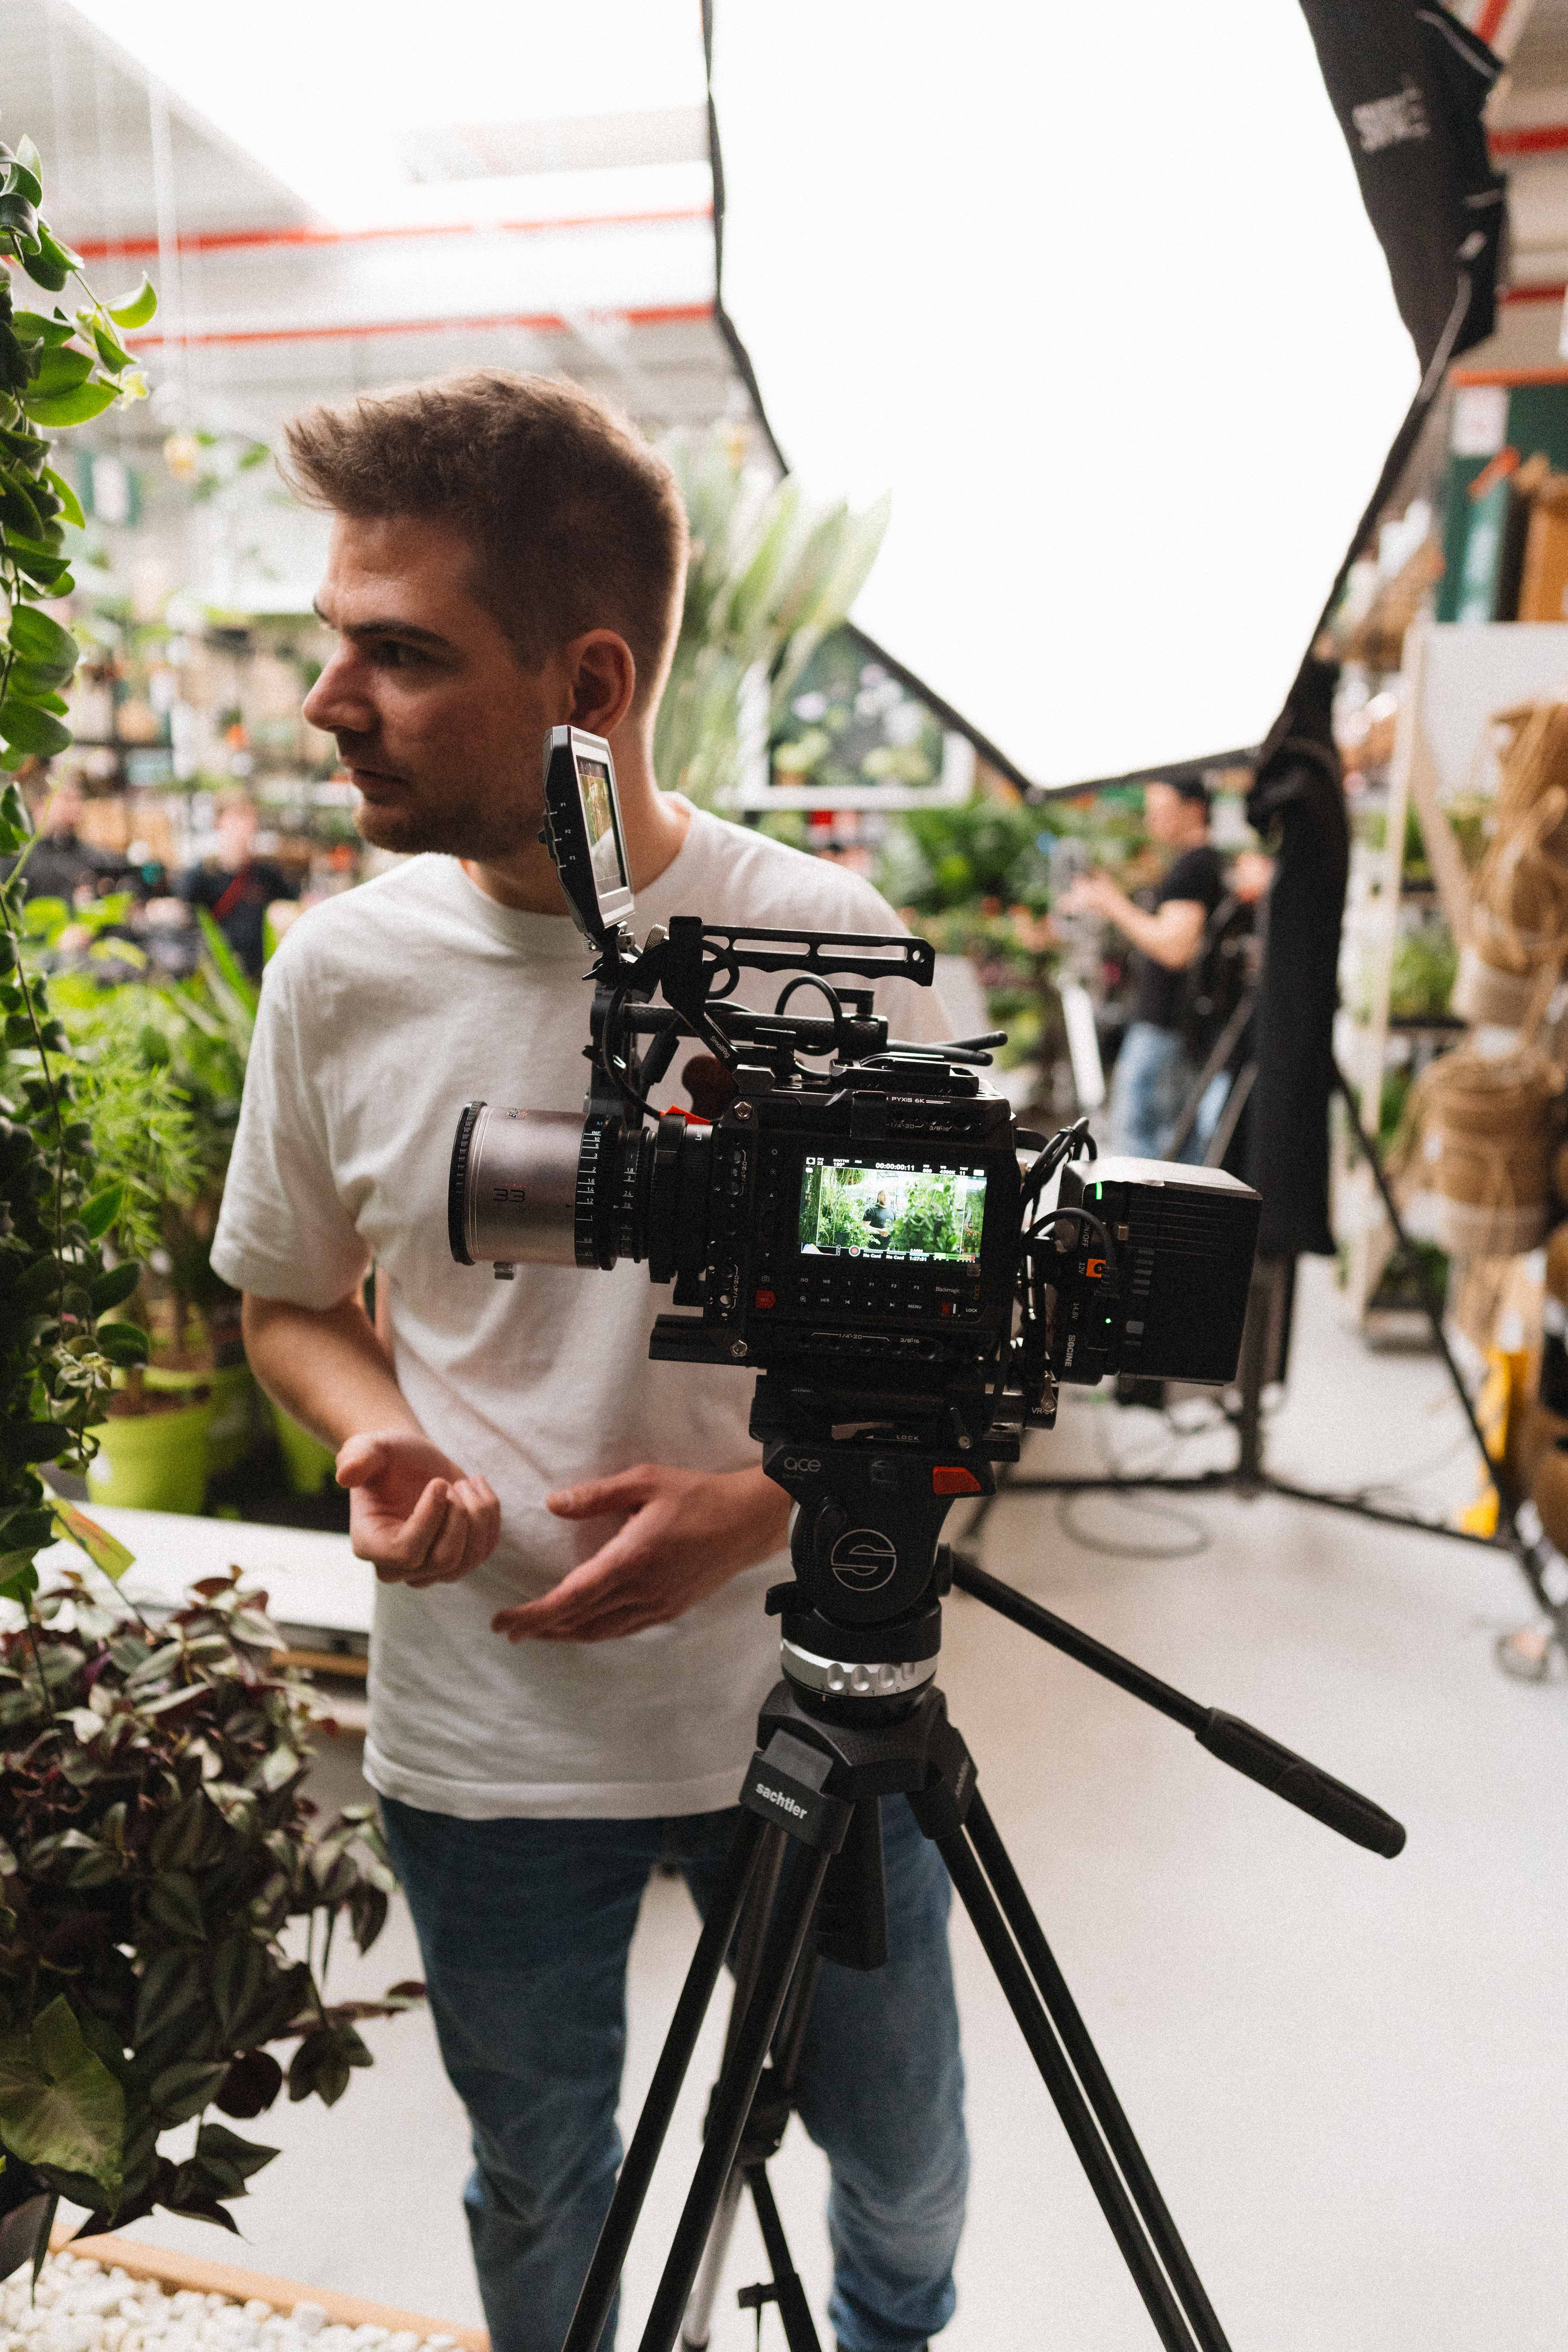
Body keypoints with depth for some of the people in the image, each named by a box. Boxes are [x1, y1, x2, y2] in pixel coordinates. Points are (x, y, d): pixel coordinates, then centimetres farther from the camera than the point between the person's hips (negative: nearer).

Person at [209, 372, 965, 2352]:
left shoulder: (830, 946, -14)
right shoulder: (341, 970, -8)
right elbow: (290, 1302, 7)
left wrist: (772, 1503, -20)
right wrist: (379, 1445, -14)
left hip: (808, 1701, 0)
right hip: (483, 1732, 1)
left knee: (903, 2152, 25)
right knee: (538, 2193, 24)